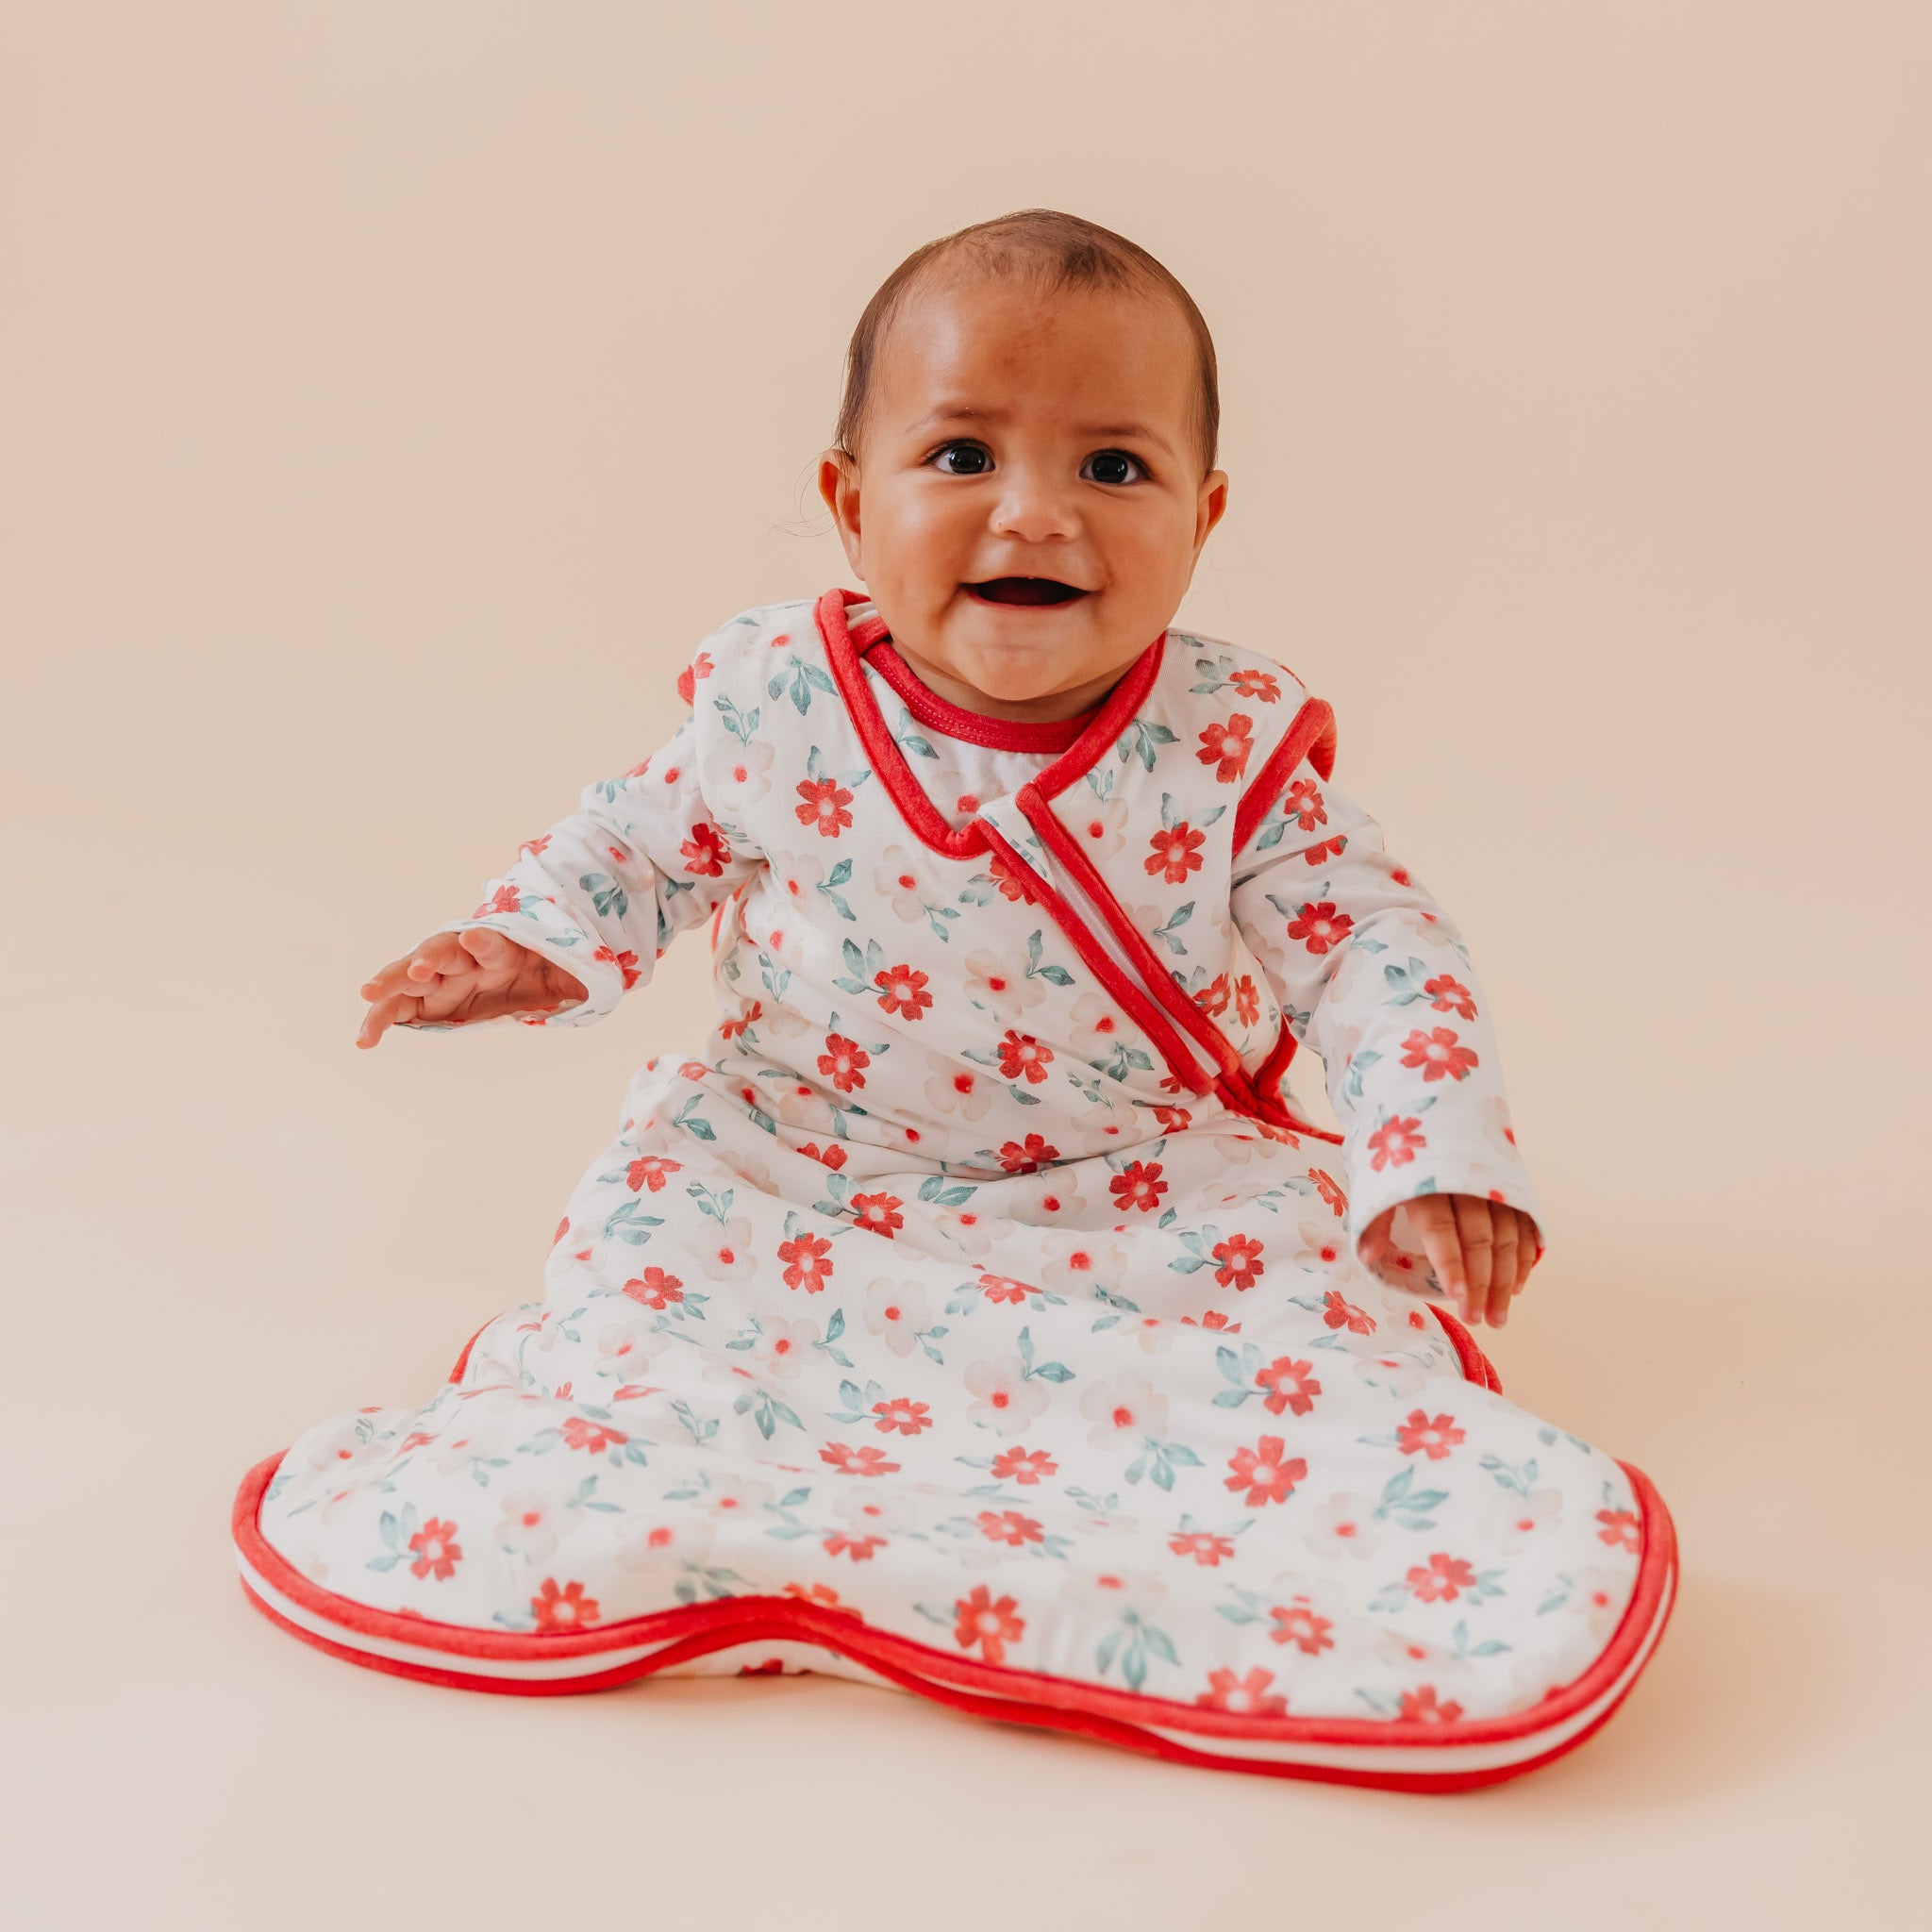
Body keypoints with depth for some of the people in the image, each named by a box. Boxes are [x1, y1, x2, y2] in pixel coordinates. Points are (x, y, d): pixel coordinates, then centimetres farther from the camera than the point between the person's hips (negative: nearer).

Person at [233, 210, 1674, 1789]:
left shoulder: (1231, 749, -12)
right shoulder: (771, 700, -9)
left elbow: (1376, 945, -6)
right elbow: (643, 837, 9)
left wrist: (1436, 1164, -21)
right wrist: (536, 949, -9)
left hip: (1159, 1199, -1)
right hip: (794, 1182, 1)